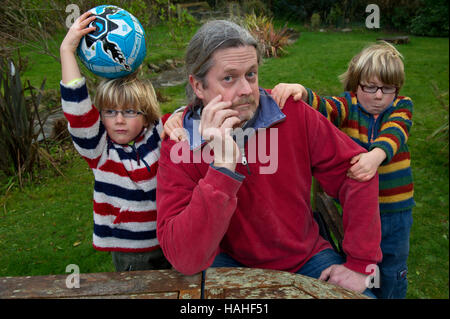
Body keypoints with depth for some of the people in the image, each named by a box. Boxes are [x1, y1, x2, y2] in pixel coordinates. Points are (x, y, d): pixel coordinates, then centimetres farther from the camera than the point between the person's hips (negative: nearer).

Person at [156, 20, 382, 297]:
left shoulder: (291, 112, -12)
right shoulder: (179, 147, -17)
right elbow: (185, 259, -26)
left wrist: (361, 264, -8)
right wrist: (223, 166, -36)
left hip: (306, 257, 3)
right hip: (230, 261, -2)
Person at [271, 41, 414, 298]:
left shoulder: (402, 107, -5)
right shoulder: (348, 105, -8)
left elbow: (394, 133, -26)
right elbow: (323, 107, -29)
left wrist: (377, 154, -47)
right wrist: (301, 92, -51)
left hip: (396, 209, 1)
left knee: (393, 273, 19)